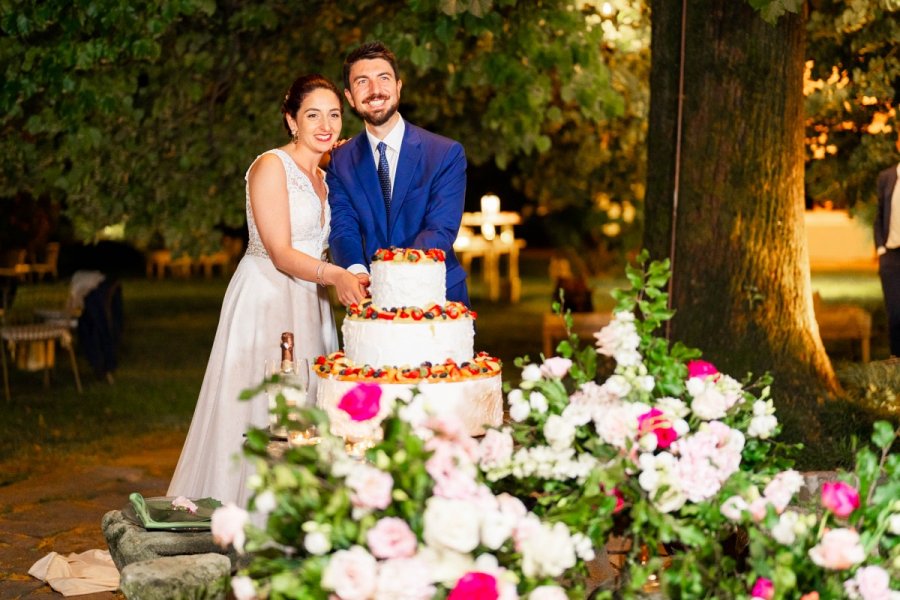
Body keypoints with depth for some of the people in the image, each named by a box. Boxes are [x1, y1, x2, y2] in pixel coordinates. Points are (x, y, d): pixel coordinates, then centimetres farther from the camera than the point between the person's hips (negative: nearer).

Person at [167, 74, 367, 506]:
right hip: (265, 303, -8)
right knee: (258, 412, -6)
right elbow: (281, 254, -18)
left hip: (308, 307, 8)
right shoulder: (271, 166, -10)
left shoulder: (324, 178, 15)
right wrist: (336, 275, -32)